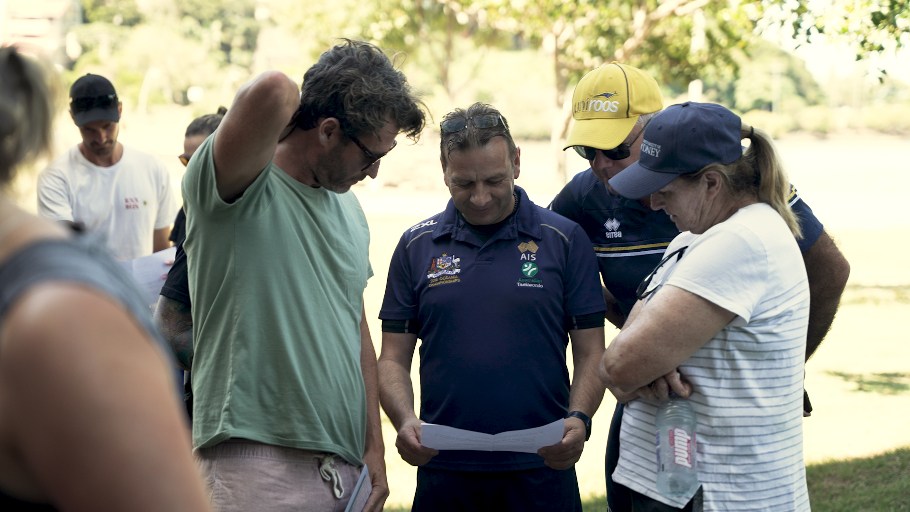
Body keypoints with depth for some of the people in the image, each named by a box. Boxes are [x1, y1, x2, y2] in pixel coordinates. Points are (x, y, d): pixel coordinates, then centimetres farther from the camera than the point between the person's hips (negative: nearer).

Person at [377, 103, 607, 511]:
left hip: (541, 471, -1)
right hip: (443, 472, 1)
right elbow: (394, 359, 7)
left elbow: (590, 353, 2)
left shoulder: (566, 240, 2)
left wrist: (579, 420, -16)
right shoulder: (417, 246, 6)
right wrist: (405, 421, -12)